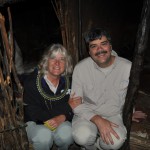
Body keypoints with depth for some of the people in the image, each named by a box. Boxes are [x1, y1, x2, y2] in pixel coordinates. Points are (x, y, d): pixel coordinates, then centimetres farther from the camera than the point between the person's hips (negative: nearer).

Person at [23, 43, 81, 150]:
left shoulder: (68, 81, -5)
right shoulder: (31, 82, -17)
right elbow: (34, 114, -20)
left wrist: (63, 117, -25)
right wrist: (67, 107, -20)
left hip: (61, 121, 3)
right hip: (36, 122, -2)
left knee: (66, 134, -30)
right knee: (44, 136, -35)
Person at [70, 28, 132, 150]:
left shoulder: (128, 67, -11)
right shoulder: (80, 68, -11)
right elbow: (76, 103, -11)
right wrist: (98, 120, -23)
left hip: (114, 115, 1)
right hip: (87, 113, 0)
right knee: (82, 136, -31)